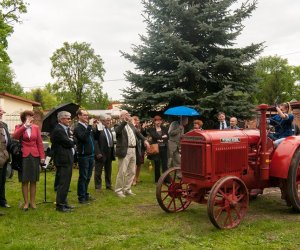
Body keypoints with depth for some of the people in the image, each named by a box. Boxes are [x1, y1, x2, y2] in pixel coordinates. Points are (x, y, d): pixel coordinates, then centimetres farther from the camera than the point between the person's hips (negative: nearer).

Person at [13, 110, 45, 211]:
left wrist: (42, 156, -1)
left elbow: (39, 143, 6)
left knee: (33, 181, 7)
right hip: (23, 156, -2)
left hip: (35, 156, 2)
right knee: (25, 181, 3)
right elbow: (14, 136, -19)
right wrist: (25, 126, -22)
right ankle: (26, 202, 14)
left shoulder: (36, 127, 7)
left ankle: (33, 202, 17)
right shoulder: (19, 127, 2)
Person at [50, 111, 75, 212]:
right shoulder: (58, 130, -18)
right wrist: (73, 141, 0)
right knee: (63, 183, -4)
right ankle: (60, 205, 4)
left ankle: (63, 202, 27)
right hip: (63, 160, -10)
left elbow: (71, 142, 14)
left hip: (68, 159, 10)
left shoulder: (66, 129, 14)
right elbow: (68, 143, -19)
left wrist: (71, 141, -5)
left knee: (66, 182, 17)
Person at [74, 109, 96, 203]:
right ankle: (81, 197, 8)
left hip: (91, 155, 8)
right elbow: (83, 138, -27)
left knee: (88, 177, 15)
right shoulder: (78, 128, -10)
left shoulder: (88, 127, 13)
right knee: (83, 177, -1)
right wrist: (89, 127, -27)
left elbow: (94, 138, 19)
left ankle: (85, 194, 27)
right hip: (83, 156, -8)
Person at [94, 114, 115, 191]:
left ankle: (108, 185, 29)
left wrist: (113, 150, 10)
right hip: (101, 153, -7)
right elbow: (95, 141, -17)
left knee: (108, 171, 17)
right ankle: (98, 187, 16)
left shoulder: (109, 129, 12)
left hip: (109, 153, 8)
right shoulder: (98, 129, -13)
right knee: (98, 171, 5)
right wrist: (98, 153, -22)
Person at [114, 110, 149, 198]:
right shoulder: (118, 125, -6)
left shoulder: (131, 125, 16)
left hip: (133, 151, 8)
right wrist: (124, 121, -31)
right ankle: (118, 190, 8)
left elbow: (138, 133, 27)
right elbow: (117, 131, -28)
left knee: (132, 172, 12)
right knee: (122, 172, -4)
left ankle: (127, 189, 24)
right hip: (124, 151, -8)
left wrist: (144, 140, 15)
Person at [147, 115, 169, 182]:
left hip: (164, 148, 2)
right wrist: (162, 137, -8)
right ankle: (157, 179, 15)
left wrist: (161, 140, -13)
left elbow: (167, 137, 1)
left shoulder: (164, 129, 12)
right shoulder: (151, 129, 2)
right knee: (157, 164, 4)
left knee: (165, 164, -1)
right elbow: (154, 136, -16)